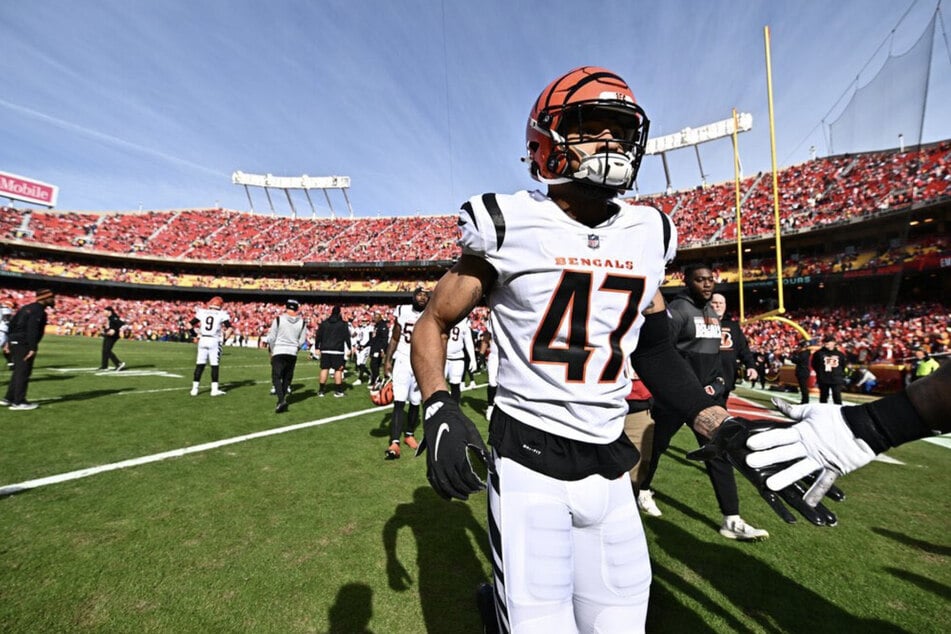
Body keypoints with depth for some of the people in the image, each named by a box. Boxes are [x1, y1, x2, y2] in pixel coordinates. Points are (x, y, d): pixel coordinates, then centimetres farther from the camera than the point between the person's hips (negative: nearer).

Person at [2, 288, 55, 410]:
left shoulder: (28, 307, 15)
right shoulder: (38, 311, -14)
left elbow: (13, 322, 18)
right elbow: (32, 330, -23)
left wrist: (9, 341, 22)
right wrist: (32, 348, -23)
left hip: (15, 342, 10)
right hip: (24, 345, -10)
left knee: (18, 372, 18)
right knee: (23, 373, -4)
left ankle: (8, 399, 23)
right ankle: (19, 402, 0)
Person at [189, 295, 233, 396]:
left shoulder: (202, 312, 6)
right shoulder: (222, 314, -2)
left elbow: (191, 325, 6)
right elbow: (229, 328, -10)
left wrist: (198, 333, 17)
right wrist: (225, 338, 3)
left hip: (203, 340, 3)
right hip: (214, 341, -3)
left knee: (200, 365, 10)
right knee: (215, 365, 2)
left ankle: (194, 389, 13)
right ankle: (214, 389, 3)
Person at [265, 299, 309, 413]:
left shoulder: (278, 319, -7)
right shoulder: (302, 322, 0)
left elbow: (272, 337, -3)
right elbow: (302, 341, 3)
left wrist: (272, 350, 13)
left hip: (279, 352, -3)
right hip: (293, 353, 3)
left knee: (276, 376, -1)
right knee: (287, 377, 14)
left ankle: (281, 399, -17)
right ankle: (282, 399, 21)